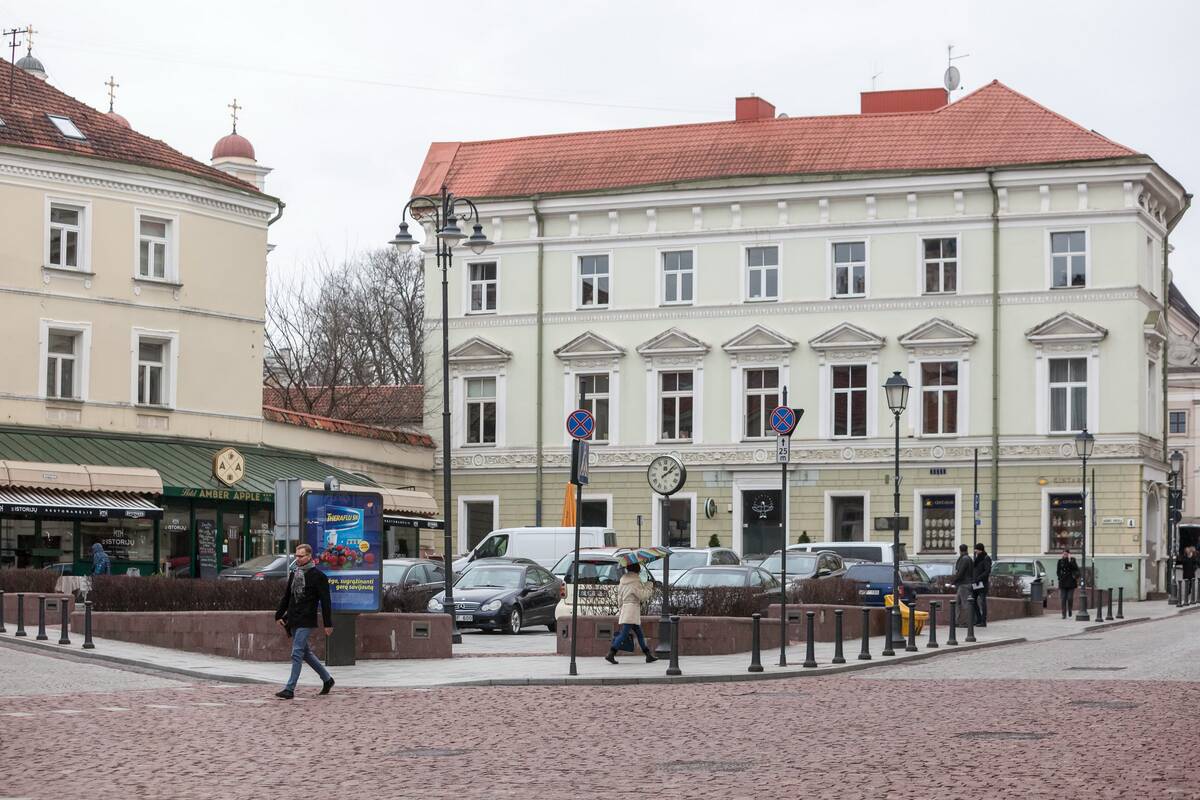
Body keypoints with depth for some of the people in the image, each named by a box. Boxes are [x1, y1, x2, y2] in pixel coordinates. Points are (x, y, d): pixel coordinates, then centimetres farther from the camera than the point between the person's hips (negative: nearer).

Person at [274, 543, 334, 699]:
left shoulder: (318, 576, -8)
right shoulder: (294, 574, 13)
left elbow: (325, 601, -9)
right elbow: (286, 597, 20)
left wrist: (328, 624, -11)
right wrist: (279, 615, 12)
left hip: (305, 622, -8)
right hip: (293, 621, 8)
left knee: (297, 654, -11)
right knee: (305, 652, 15)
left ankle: (290, 689, -10)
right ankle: (327, 679, 29)